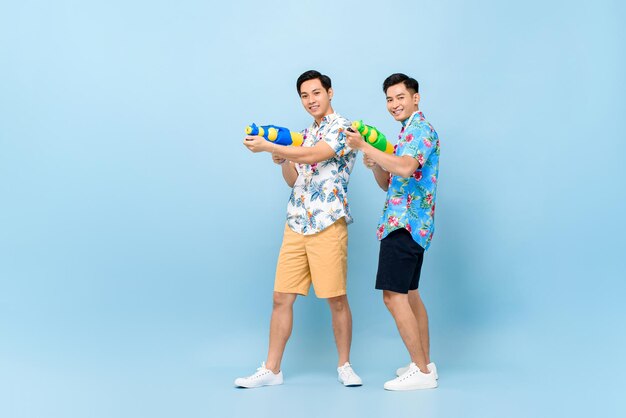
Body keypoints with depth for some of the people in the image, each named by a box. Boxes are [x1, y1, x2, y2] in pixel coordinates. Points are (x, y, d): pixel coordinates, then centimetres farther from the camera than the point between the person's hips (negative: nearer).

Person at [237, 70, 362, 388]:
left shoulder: (342, 127, -4)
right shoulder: (304, 134, 20)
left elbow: (312, 156, -18)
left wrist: (266, 146, -13)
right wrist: (280, 161, 1)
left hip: (328, 225, -6)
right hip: (295, 225, 7)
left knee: (336, 299, 0)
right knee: (282, 298, 4)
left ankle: (344, 365, 16)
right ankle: (271, 369, 10)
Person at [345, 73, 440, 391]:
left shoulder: (420, 128, -10)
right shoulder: (408, 132, 22)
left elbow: (405, 167, -29)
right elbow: (389, 183, 21)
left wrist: (364, 146, -24)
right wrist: (373, 164, 1)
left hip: (406, 223, -11)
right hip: (409, 222, 11)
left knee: (394, 294, -13)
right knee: (409, 293, 14)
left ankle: (421, 371, -10)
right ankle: (425, 364, 20)